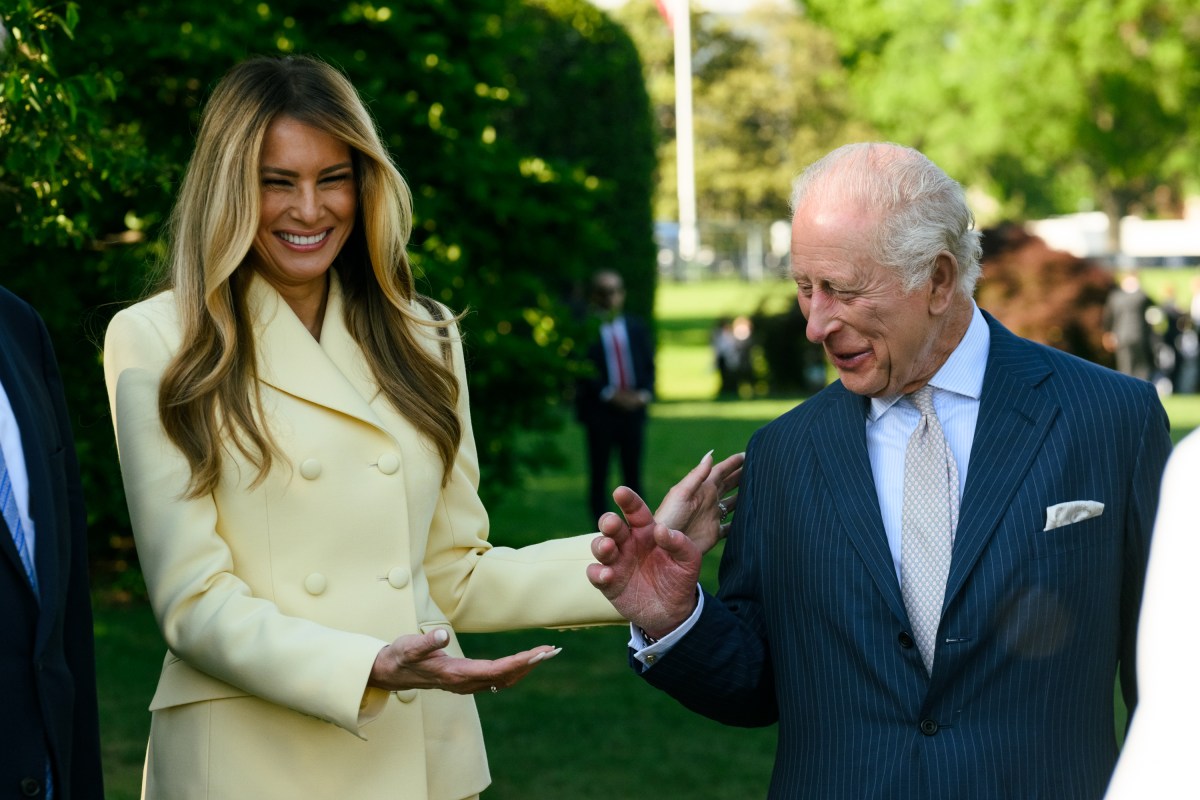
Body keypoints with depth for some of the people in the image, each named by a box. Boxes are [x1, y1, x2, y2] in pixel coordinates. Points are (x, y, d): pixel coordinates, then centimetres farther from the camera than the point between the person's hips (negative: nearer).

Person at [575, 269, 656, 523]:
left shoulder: (636, 326, 11)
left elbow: (648, 366, 11)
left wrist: (644, 394, -6)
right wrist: (610, 395, -16)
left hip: (633, 408, 4)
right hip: (599, 410, -4)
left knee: (633, 475, 7)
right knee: (598, 476, 1)